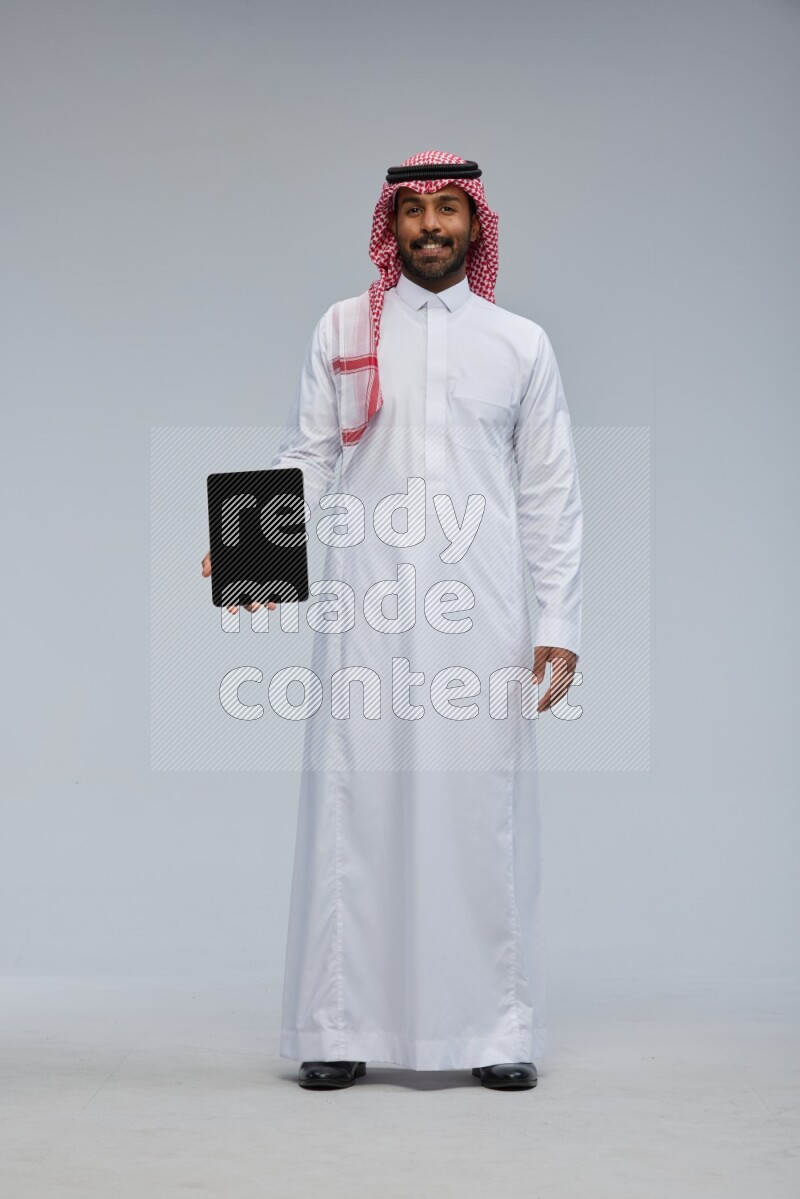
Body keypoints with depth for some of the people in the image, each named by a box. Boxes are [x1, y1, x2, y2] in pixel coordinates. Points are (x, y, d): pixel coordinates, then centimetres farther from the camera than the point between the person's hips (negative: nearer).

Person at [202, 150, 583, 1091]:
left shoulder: (520, 343, 12)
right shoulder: (343, 330, 11)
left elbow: (550, 493, 10)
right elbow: (304, 459, 7)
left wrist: (560, 626, 4)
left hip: (480, 613, 0)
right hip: (364, 611, 0)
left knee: (484, 812, 1)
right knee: (353, 806, -1)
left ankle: (498, 1029, 11)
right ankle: (339, 1030, 8)